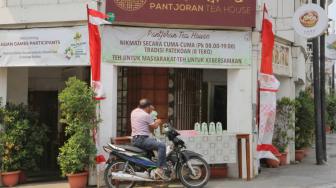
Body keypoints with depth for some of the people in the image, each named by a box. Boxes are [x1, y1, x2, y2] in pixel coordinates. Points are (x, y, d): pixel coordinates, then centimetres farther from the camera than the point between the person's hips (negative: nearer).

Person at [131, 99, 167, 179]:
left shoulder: (134, 111, 13)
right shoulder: (146, 115, -11)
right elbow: (154, 126, -5)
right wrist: (158, 122, 16)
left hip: (134, 139, 10)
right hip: (142, 139, -10)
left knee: (154, 140, 31)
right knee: (162, 145, -18)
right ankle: (160, 169, -23)